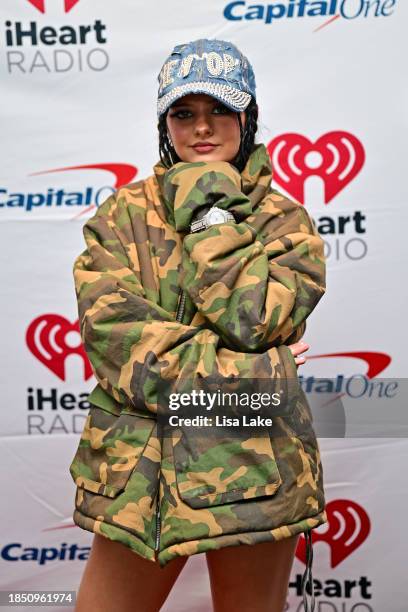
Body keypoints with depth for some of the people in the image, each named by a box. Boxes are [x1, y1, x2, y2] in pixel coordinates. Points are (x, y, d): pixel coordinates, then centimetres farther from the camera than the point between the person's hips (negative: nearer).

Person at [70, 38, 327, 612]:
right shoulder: (124, 213, 4)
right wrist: (245, 371, -16)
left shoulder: (284, 220, 4)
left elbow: (255, 318, -16)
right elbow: (113, 333, -11)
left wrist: (209, 212, -11)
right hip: (138, 476, 1)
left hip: (254, 476, 0)